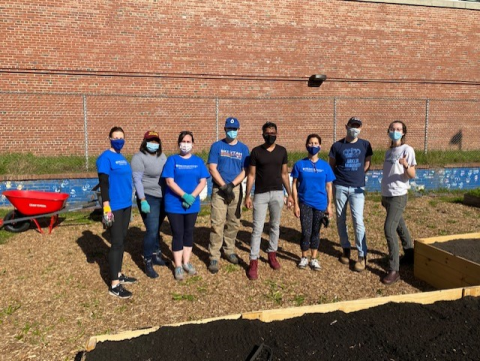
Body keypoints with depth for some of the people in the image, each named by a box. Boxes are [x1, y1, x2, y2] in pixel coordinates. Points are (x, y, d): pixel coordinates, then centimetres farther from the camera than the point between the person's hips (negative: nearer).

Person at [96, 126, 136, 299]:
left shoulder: (122, 158, 14)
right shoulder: (105, 158, -11)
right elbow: (103, 183, -16)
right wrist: (106, 207, -21)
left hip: (126, 205, 8)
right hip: (114, 207, -8)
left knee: (122, 241, 15)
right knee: (116, 243, -5)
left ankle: (118, 274, 28)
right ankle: (114, 285, 3)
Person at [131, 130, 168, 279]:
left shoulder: (162, 156, 10)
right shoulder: (139, 157, -10)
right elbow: (137, 180, -15)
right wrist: (143, 200, -21)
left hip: (163, 197, 6)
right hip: (149, 198, -6)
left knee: (157, 228, 15)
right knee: (152, 230, -9)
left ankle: (156, 255, 29)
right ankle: (148, 263, 1)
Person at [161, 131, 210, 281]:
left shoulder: (198, 161, 6)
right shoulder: (172, 160, -2)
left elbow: (203, 182, -1)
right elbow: (169, 181, -10)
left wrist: (192, 196, -16)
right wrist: (184, 195, -21)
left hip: (192, 204, 3)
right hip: (174, 205, -3)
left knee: (189, 233, 12)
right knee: (178, 234, 3)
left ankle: (186, 262, 25)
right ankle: (178, 266, 12)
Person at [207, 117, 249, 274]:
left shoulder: (243, 148, 8)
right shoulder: (216, 146, 3)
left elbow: (245, 171, 2)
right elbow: (212, 168, -4)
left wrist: (232, 184, -12)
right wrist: (224, 186, -12)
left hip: (236, 189, 3)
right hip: (219, 189, -2)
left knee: (234, 223, 9)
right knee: (217, 223, -7)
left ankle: (229, 250, 25)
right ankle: (214, 257, -1)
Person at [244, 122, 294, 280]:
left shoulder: (282, 151, 5)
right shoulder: (256, 151, -2)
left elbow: (284, 174, 10)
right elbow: (251, 175, -1)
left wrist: (289, 194, 8)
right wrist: (247, 196, -6)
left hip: (277, 193, 3)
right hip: (260, 194, -2)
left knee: (275, 226, 13)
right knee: (257, 228, -3)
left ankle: (272, 254, 28)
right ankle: (253, 262, 1)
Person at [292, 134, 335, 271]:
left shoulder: (325, 166, 0)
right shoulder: (299, 165, -4)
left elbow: (328, 187, 5)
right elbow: (294, 185, -1)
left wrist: (329, 205, 2)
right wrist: (296, 205, -5)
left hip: (320, 204, 1)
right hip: (305, 203, -1)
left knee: (316, 232, 10)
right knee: (306, 232, -1)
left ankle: (314, 259, 23)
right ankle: (304, 257, 20)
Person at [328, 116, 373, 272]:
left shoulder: (365, 145, 2)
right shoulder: (337, 146, -1)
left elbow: (367, 164, 13)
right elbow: (331, 166, 8)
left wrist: (357, 175, 9)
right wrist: (341, 176, 7)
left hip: (358, 188, -1)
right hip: (340, 187, 1)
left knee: (358, 220, -8)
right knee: (340, 219, 8)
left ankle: (362, 255, 0)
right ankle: (345, 248, 26)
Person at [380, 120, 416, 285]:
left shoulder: (407, 150, -9)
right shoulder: (389, 151, 13)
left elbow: (412, 175, -13)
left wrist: (406, 165, -34)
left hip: (398, 196, -8)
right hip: (387, 195, 8)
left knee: (389, 229, -16)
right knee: (400, 227, 20)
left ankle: (394, 270, -12)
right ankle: (410, 255, 38)